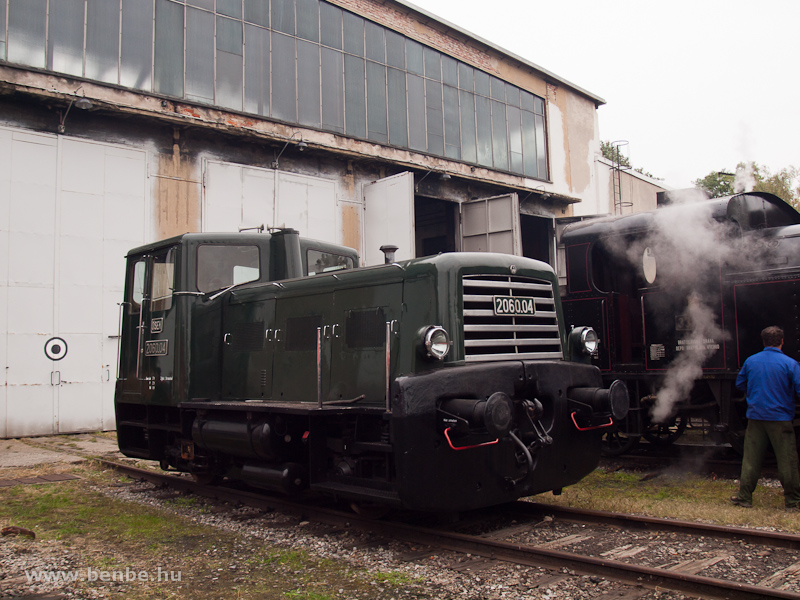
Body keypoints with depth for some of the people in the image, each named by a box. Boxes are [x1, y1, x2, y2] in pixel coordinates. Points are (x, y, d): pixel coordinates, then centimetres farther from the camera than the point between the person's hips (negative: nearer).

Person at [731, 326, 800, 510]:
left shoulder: (750, 361, 4)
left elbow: (739, 384, 16)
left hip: (755, 417, 3)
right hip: (780, 419, -3)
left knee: (751, 459, 8)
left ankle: (744, 497, 13)